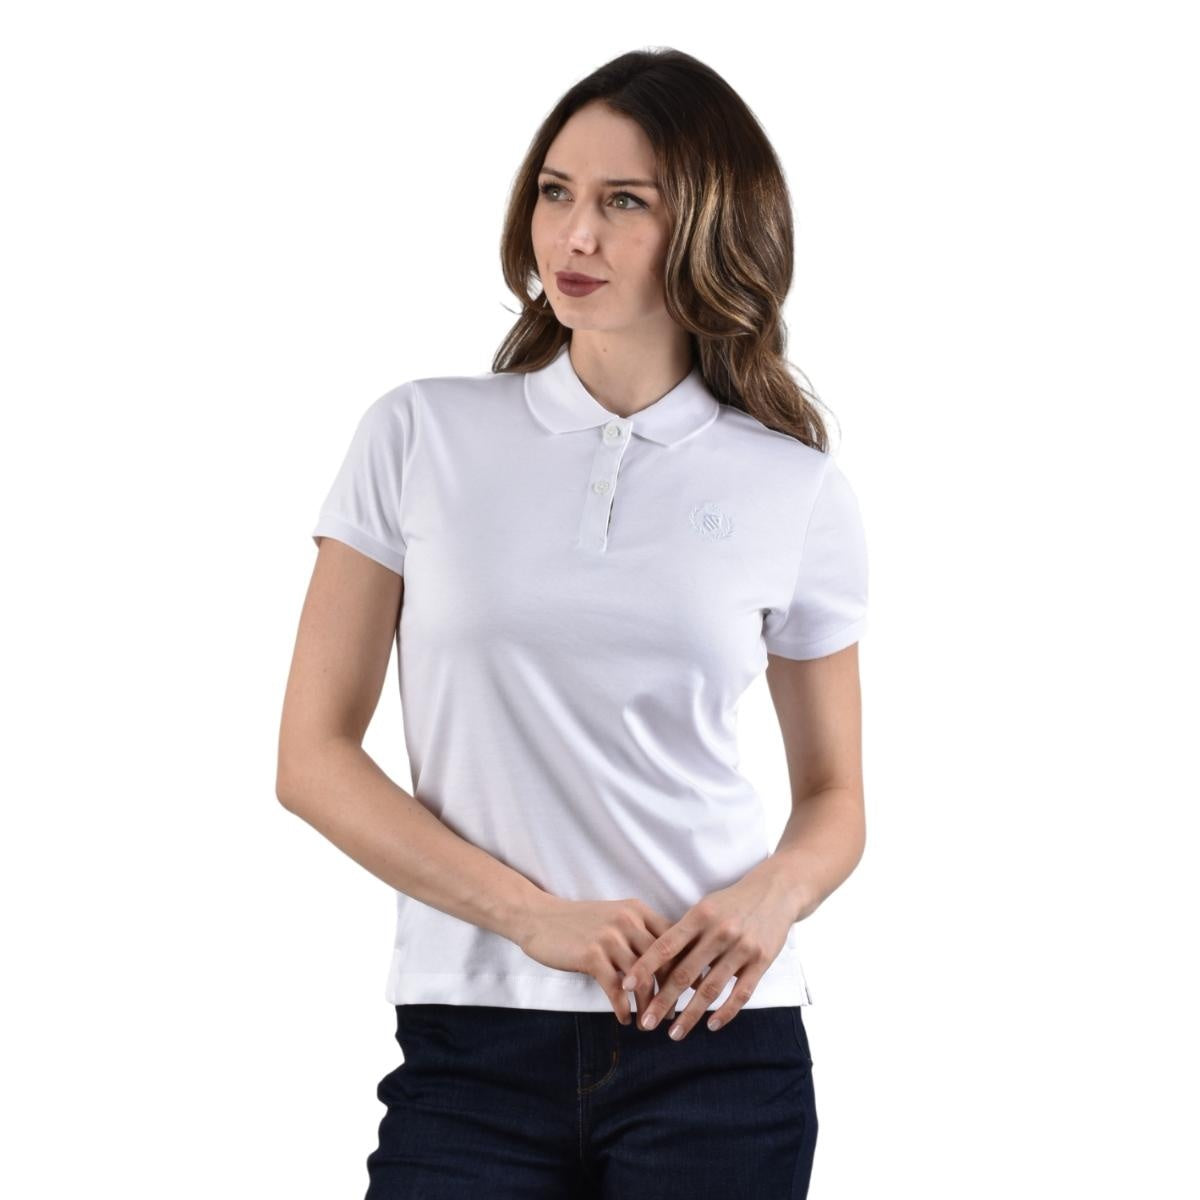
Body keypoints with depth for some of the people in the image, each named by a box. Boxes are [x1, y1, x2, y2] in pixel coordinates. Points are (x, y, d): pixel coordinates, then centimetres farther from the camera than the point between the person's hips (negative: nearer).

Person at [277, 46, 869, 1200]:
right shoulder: (420, 435, 1)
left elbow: (833, 802, 12)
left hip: (712, 1043, 1)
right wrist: (534, 917, -12)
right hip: (472, 1052, 0)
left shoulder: (799, 490, 3)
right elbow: (314, 756, -1)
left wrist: (772, 894, -11)